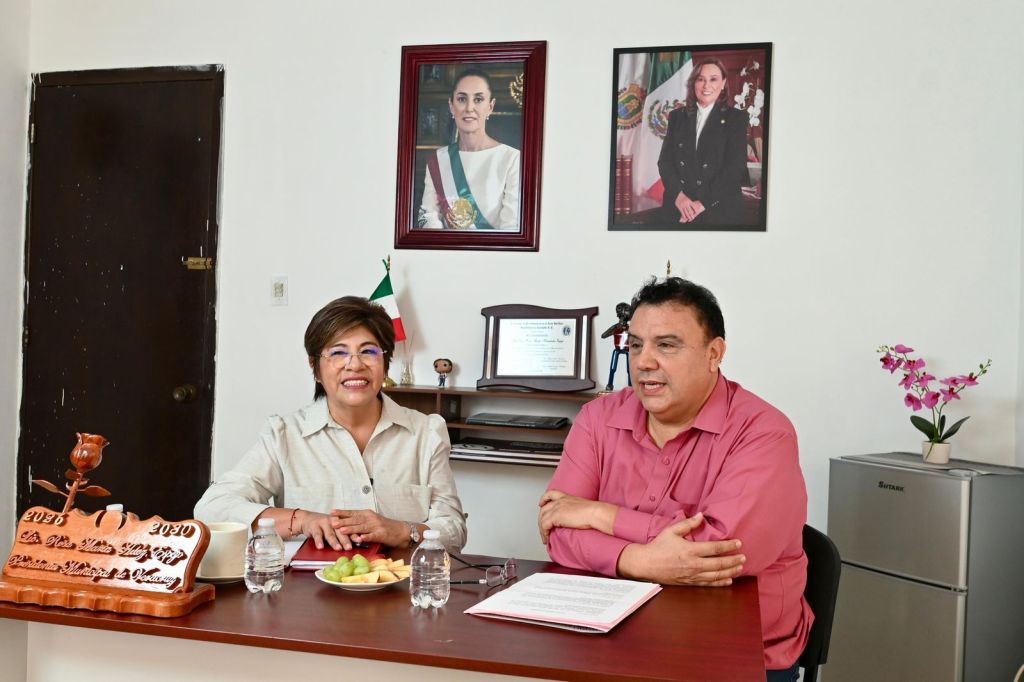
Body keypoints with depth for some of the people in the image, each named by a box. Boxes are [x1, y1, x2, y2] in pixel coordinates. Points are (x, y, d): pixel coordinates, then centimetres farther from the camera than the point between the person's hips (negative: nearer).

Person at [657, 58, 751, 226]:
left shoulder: (736, 118, 2)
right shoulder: (677, 116, 11)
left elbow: (735, 166, -7)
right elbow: (664, 160, 4)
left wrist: (703, 203, -15)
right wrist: (679, 196, -13)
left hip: (720, 210, -2)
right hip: (677, 210, 2)